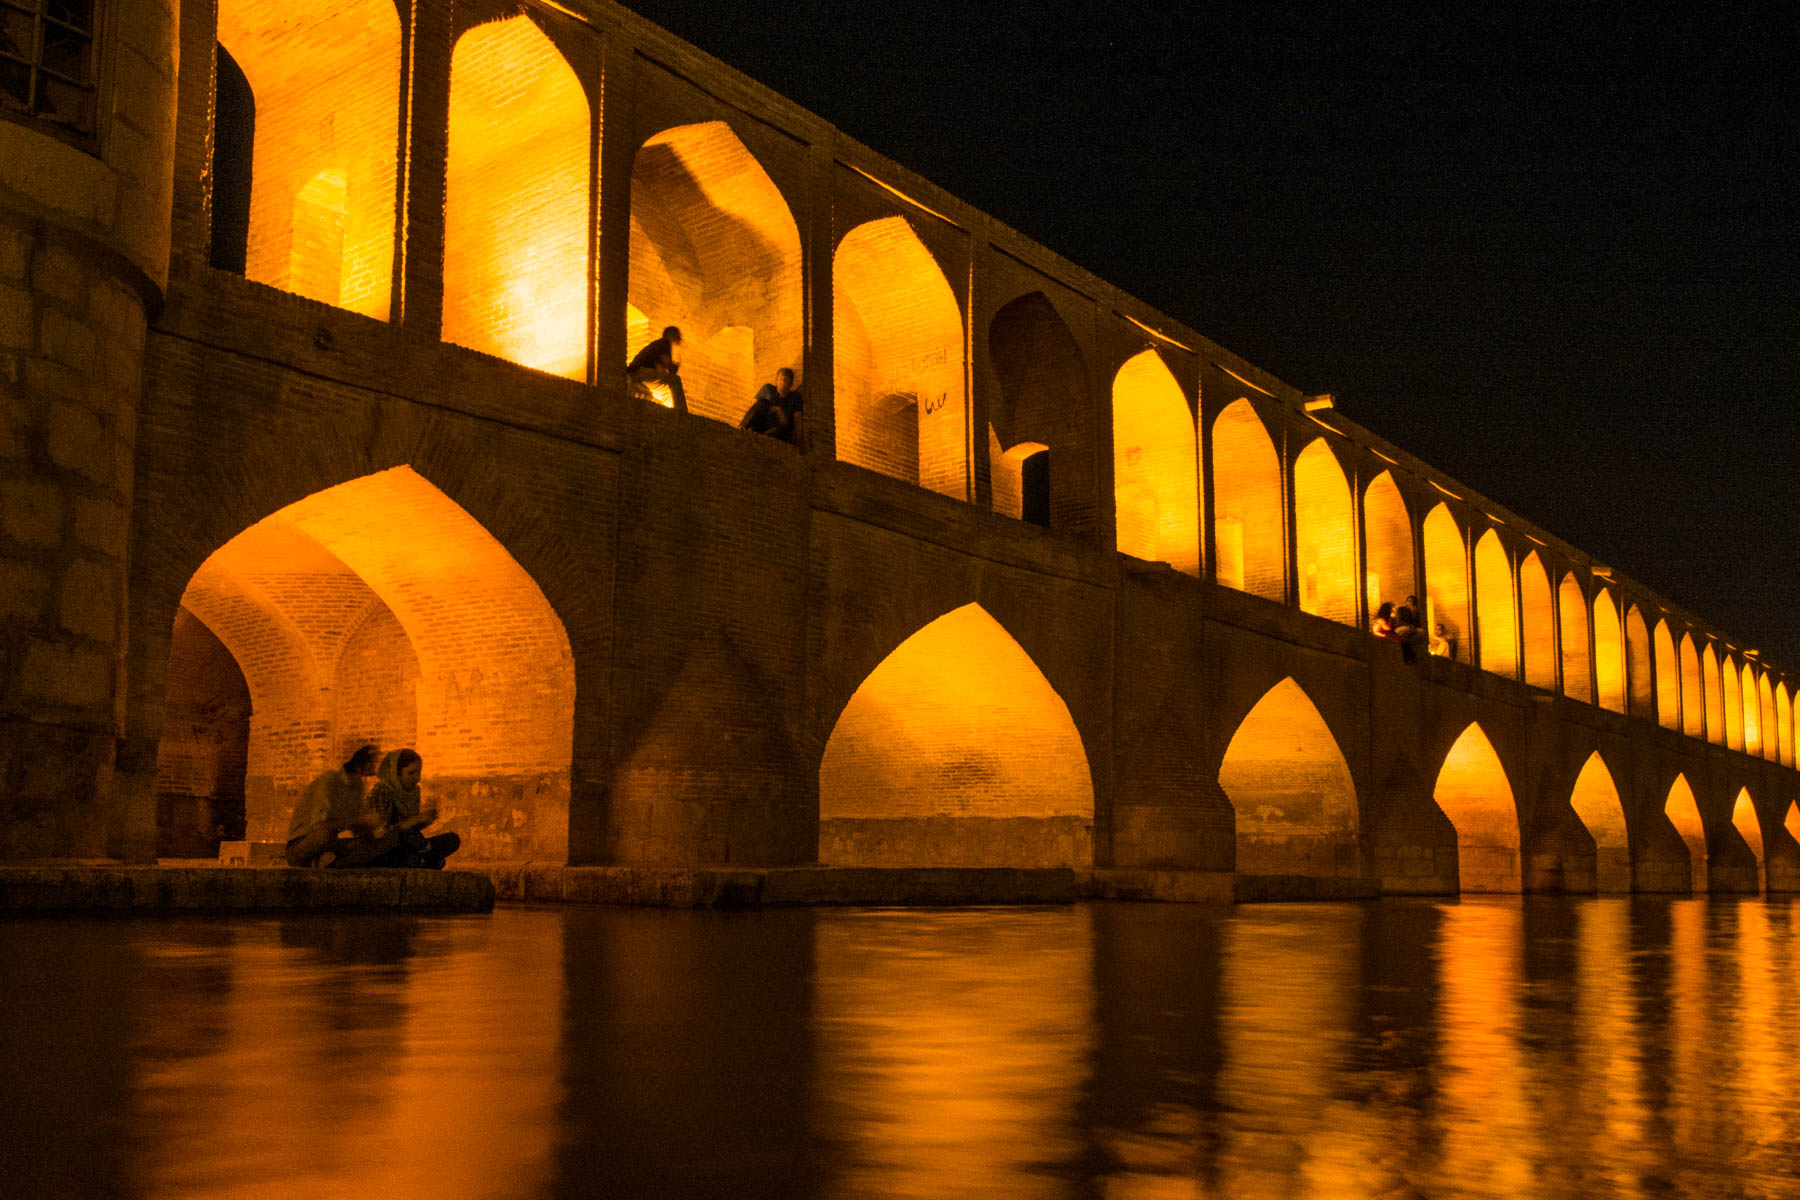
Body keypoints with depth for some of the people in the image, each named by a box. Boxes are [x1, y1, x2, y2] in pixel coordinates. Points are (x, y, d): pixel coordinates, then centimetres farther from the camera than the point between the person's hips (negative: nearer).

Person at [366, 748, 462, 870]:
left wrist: (426, 821, -8)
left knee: (453, 839, -7)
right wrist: (416, 819, -26)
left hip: (404, 848, 7)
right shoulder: (380, 791, -16)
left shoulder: (414, 790, 7)